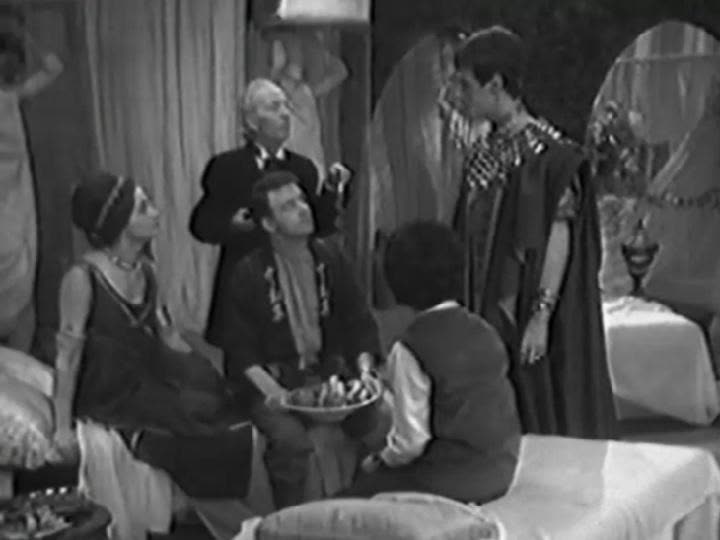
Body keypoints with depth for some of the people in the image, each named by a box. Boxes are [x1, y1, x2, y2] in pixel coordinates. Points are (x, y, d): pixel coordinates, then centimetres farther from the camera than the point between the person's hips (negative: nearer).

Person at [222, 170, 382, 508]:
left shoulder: (329, 258, 6)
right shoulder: (250, 274, -5)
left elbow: (359, 322, 8)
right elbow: (240, 349, -6)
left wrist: (364, 369, -10)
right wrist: (270, 389, -22)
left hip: (331, 370, 4)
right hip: (275, 379, -4)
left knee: (381, 419, -22)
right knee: (291, 439, -33)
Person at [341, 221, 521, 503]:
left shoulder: (410, 349, -18)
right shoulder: (483, 330, 2)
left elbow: (411, 440, -16)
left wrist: (380, 461, 4)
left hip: (454, 480, -7)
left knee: (356, 496, 4)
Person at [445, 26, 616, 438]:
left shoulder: (544, 152, -13)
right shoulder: (483, 153, 10)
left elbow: (558, 239, -16)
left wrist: (540, 318, -21)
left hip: (525, 316, -7)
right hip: (485, 314, 7)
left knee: (537, 421, 1)